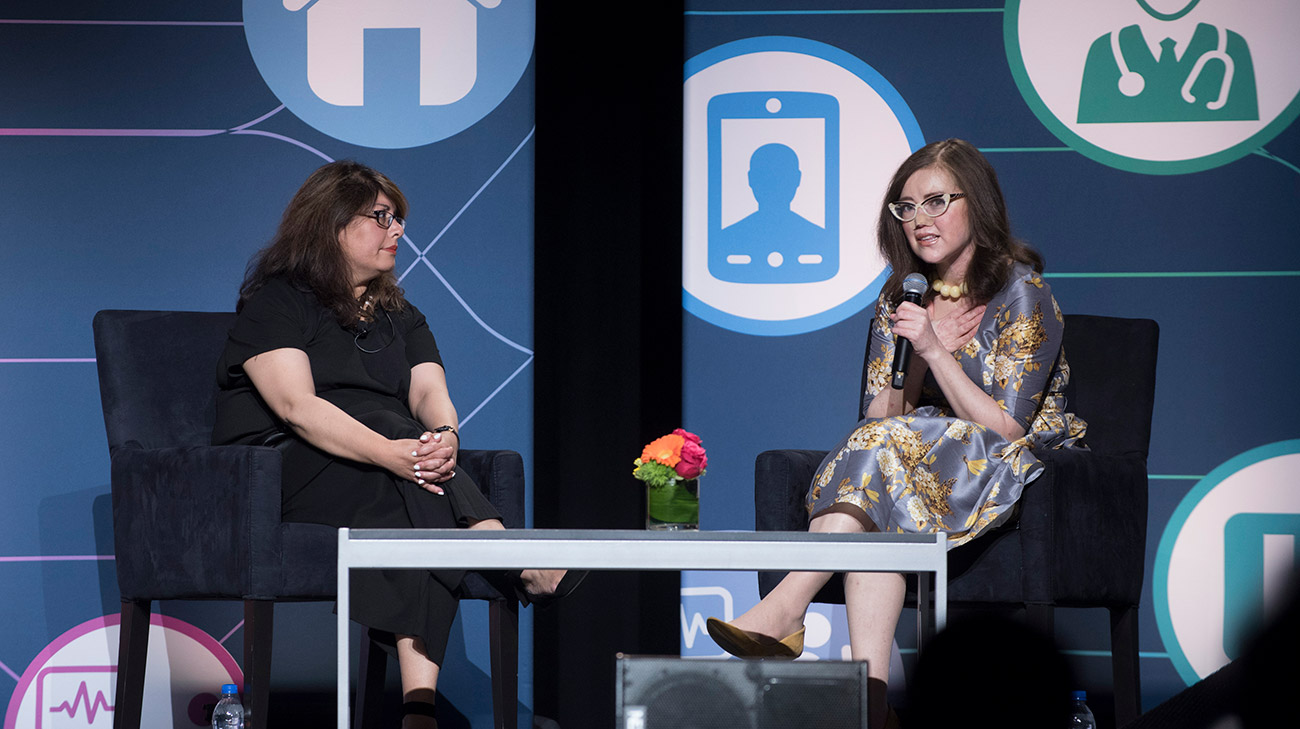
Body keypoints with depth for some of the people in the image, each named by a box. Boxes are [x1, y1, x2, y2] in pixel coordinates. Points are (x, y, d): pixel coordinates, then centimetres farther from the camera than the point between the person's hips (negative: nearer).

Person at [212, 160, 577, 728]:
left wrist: (444, 436, -25)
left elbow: (430, 392, 2)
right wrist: (389, 452, -32)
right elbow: (296, 405, -17)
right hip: (281, 468, -4)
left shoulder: (400, 317, 21)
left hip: (386, 468, 4)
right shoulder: (275, 302, 0)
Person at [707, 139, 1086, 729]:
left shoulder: (1021, 294, -7)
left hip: (1014, 471, -5)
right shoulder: (903, 297, 11)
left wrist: (935, 350, -21)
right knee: (875, 521, -33)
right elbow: (881, 418, 6)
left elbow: (1004, 427, -14)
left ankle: (784, 612, -40)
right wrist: (916, 354, -14)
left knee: (885, 448, -33)